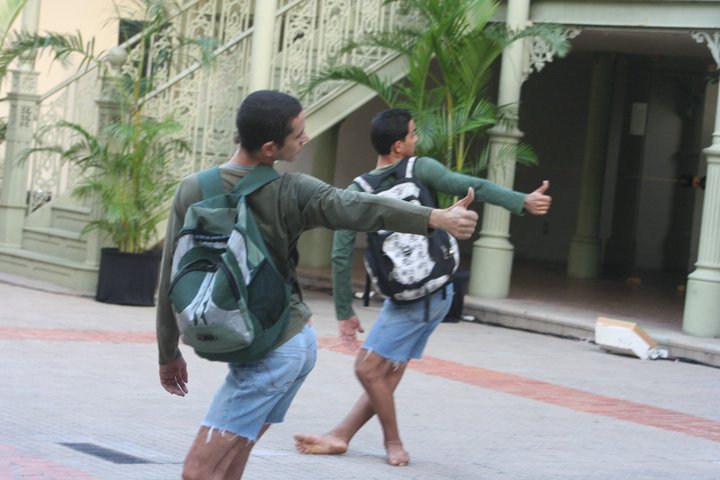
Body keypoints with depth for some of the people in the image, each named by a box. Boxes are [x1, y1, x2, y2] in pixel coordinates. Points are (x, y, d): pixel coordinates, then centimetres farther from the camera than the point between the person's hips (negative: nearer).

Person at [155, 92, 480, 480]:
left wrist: (169, 352, 12)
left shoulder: (192, 191, -7)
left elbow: (171, 276, -1)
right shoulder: (290, 192, -9)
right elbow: (357, 208, -27)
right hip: (297, 339, 4)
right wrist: (436, 218, -41)